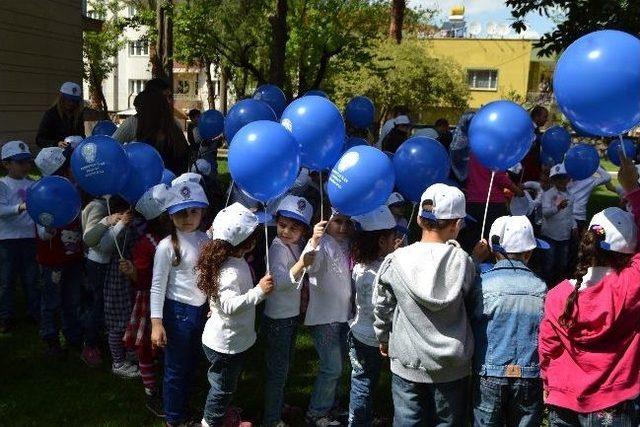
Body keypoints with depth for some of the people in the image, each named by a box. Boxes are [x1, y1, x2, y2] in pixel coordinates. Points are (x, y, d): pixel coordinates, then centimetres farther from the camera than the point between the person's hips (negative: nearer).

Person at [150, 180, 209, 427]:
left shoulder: (204, 240, 1)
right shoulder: (167, 246, -16)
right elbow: (157, 287, -14)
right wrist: (157, 323, -16)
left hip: (201, 309, 6)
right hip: (178, 311, -6)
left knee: (190, 364, 21)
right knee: (176, 369, 9)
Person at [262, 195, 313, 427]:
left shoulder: (297, 246, 3)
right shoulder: (277, 248, -22)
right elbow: (278, 280, -36)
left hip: (292, 314, 8)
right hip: (278, 318, -8)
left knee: (285, 364, 23)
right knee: (277, 369, 3)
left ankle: (278, 403, 42)